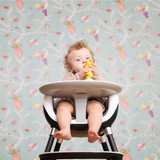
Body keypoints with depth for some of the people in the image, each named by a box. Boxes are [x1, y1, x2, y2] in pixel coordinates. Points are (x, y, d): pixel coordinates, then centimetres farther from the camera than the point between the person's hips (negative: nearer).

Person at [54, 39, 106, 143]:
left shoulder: (97, 75, 23)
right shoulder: (70, 76, 20)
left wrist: (96, 74, -6)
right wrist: (80, 75, -10)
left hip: (92, 100, 0)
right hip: (72, 101, 1)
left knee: (96, 107, -34)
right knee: (62, 106, -30)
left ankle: (92, 132, -50)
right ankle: (66, 130, -46)